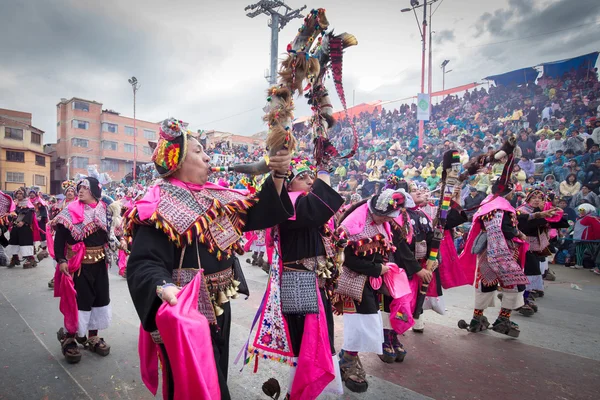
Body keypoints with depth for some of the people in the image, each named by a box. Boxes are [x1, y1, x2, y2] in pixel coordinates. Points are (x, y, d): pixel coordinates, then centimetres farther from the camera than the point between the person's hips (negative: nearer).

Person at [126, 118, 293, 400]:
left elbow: (257, 212, 4)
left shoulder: (215, 197, 6)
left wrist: (277, 175, -8)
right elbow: (143, 264, -24)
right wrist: (165, 287, -45)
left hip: (219, 307, 8)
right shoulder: (162, 206, -16)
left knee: (216, 376, 25)